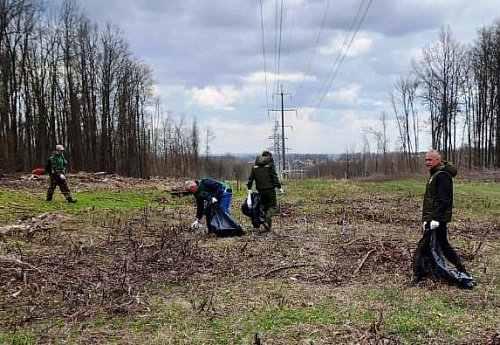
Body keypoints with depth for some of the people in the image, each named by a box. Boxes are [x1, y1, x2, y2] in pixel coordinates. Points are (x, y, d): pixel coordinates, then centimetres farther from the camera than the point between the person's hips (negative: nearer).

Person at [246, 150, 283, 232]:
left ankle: (267, 226, 11)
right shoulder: (270, 164, -3)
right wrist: (279, 187, -6)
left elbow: (250, 178, 11)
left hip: (260, 190, 5)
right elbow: (275, 177, -9)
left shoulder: (255, 165, 10)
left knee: (264, 206, 14)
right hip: (270, 189, -5)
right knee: (272, 206, 2)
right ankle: (267, 220, -21)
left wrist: (249, 188, 16)